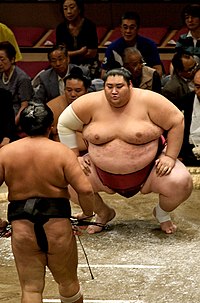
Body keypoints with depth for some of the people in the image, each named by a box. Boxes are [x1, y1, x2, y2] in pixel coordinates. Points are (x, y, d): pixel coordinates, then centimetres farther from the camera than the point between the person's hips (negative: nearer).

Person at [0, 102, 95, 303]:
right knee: (68, 282, 17)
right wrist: (87, 214, 4)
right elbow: (85, 190, -14)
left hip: (22, 227, 1)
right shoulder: (62, 152, -7)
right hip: (57, 224, -1)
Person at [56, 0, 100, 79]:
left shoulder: (89, 25, -11)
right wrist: (80, 52, -11)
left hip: (89, 67, -3)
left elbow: (92, 53, -11)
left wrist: (71, 54, -4)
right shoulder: (60, 28, -1)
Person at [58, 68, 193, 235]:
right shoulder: (91, 103, -13)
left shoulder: (148, 101, -18)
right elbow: (64, 124, -1)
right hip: (104, 172, 2)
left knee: (181, 183, -24)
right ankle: (104, 213, 16)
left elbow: (177, 122, -11)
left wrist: (170, 157, -14)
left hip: (148, 168, -2)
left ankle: (162, 213, 15)